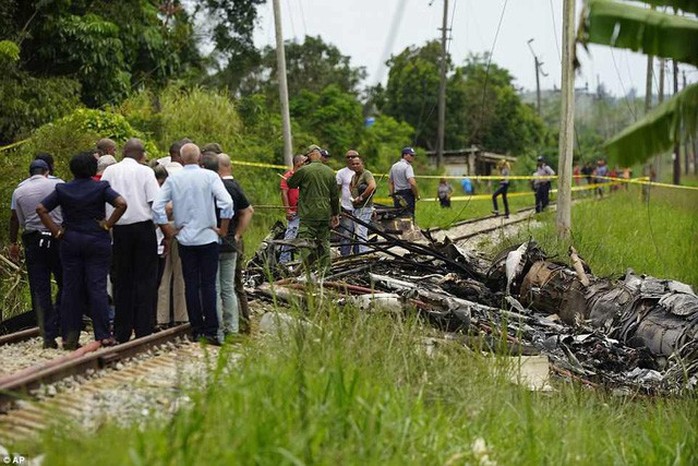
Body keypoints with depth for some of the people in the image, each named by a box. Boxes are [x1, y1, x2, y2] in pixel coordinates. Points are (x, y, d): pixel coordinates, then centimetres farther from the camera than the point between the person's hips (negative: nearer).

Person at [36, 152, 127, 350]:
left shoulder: (62, 189, 3)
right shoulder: (101, 188, -5)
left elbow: (41, 209, -2)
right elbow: (121, 204, -17)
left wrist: (56, 230, -1)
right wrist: (107, 225, -10)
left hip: (70, 242, 2)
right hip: (97, 242, -2)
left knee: (70, 288, 7)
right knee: (97, 287, -1)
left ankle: (69, 337, 9)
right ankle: (103, 335, -2)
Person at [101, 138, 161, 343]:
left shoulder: (110, 171, 7)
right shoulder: (145, 171, -3)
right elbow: (156, 203, -9)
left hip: (120, 229, 3)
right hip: (143, 226, -3)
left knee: (122, 280, 10)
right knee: (145, 280, 2)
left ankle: (121, 333, 11)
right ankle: (143, 330, 0)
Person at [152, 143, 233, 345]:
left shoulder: (173, 179, 1)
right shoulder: (210, 176, -6)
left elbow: (157, 206, -3)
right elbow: (226, 202, -16)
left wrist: (168, 230, 5)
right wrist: (223, 229, -6)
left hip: (185, 239, 2)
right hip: (208, 237, -2)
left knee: (191, 284, 8)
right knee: (208, 284, -1)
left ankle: (196, 329, 10)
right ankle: (211, 330, -4)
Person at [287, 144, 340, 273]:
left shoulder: (303, 170, -10)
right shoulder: (330, 172, 8)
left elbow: (290, 184, 4)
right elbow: (335, 195, 12)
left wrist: (296, 171, 17)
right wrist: (336, 214, 19)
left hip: (309, 215, -5)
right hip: (325, 214, 5)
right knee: (324, 242, 13)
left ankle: (308, 270, -16)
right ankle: (325, 270, 16)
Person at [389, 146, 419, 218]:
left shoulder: (394, 166, 15)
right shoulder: (407, 166, -11)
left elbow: (390, 182, 21)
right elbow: (412, 183, -22)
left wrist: (392, 195, 22)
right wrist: (417, 195, -11)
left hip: (397, 195, 8)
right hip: (407, 194, -8)